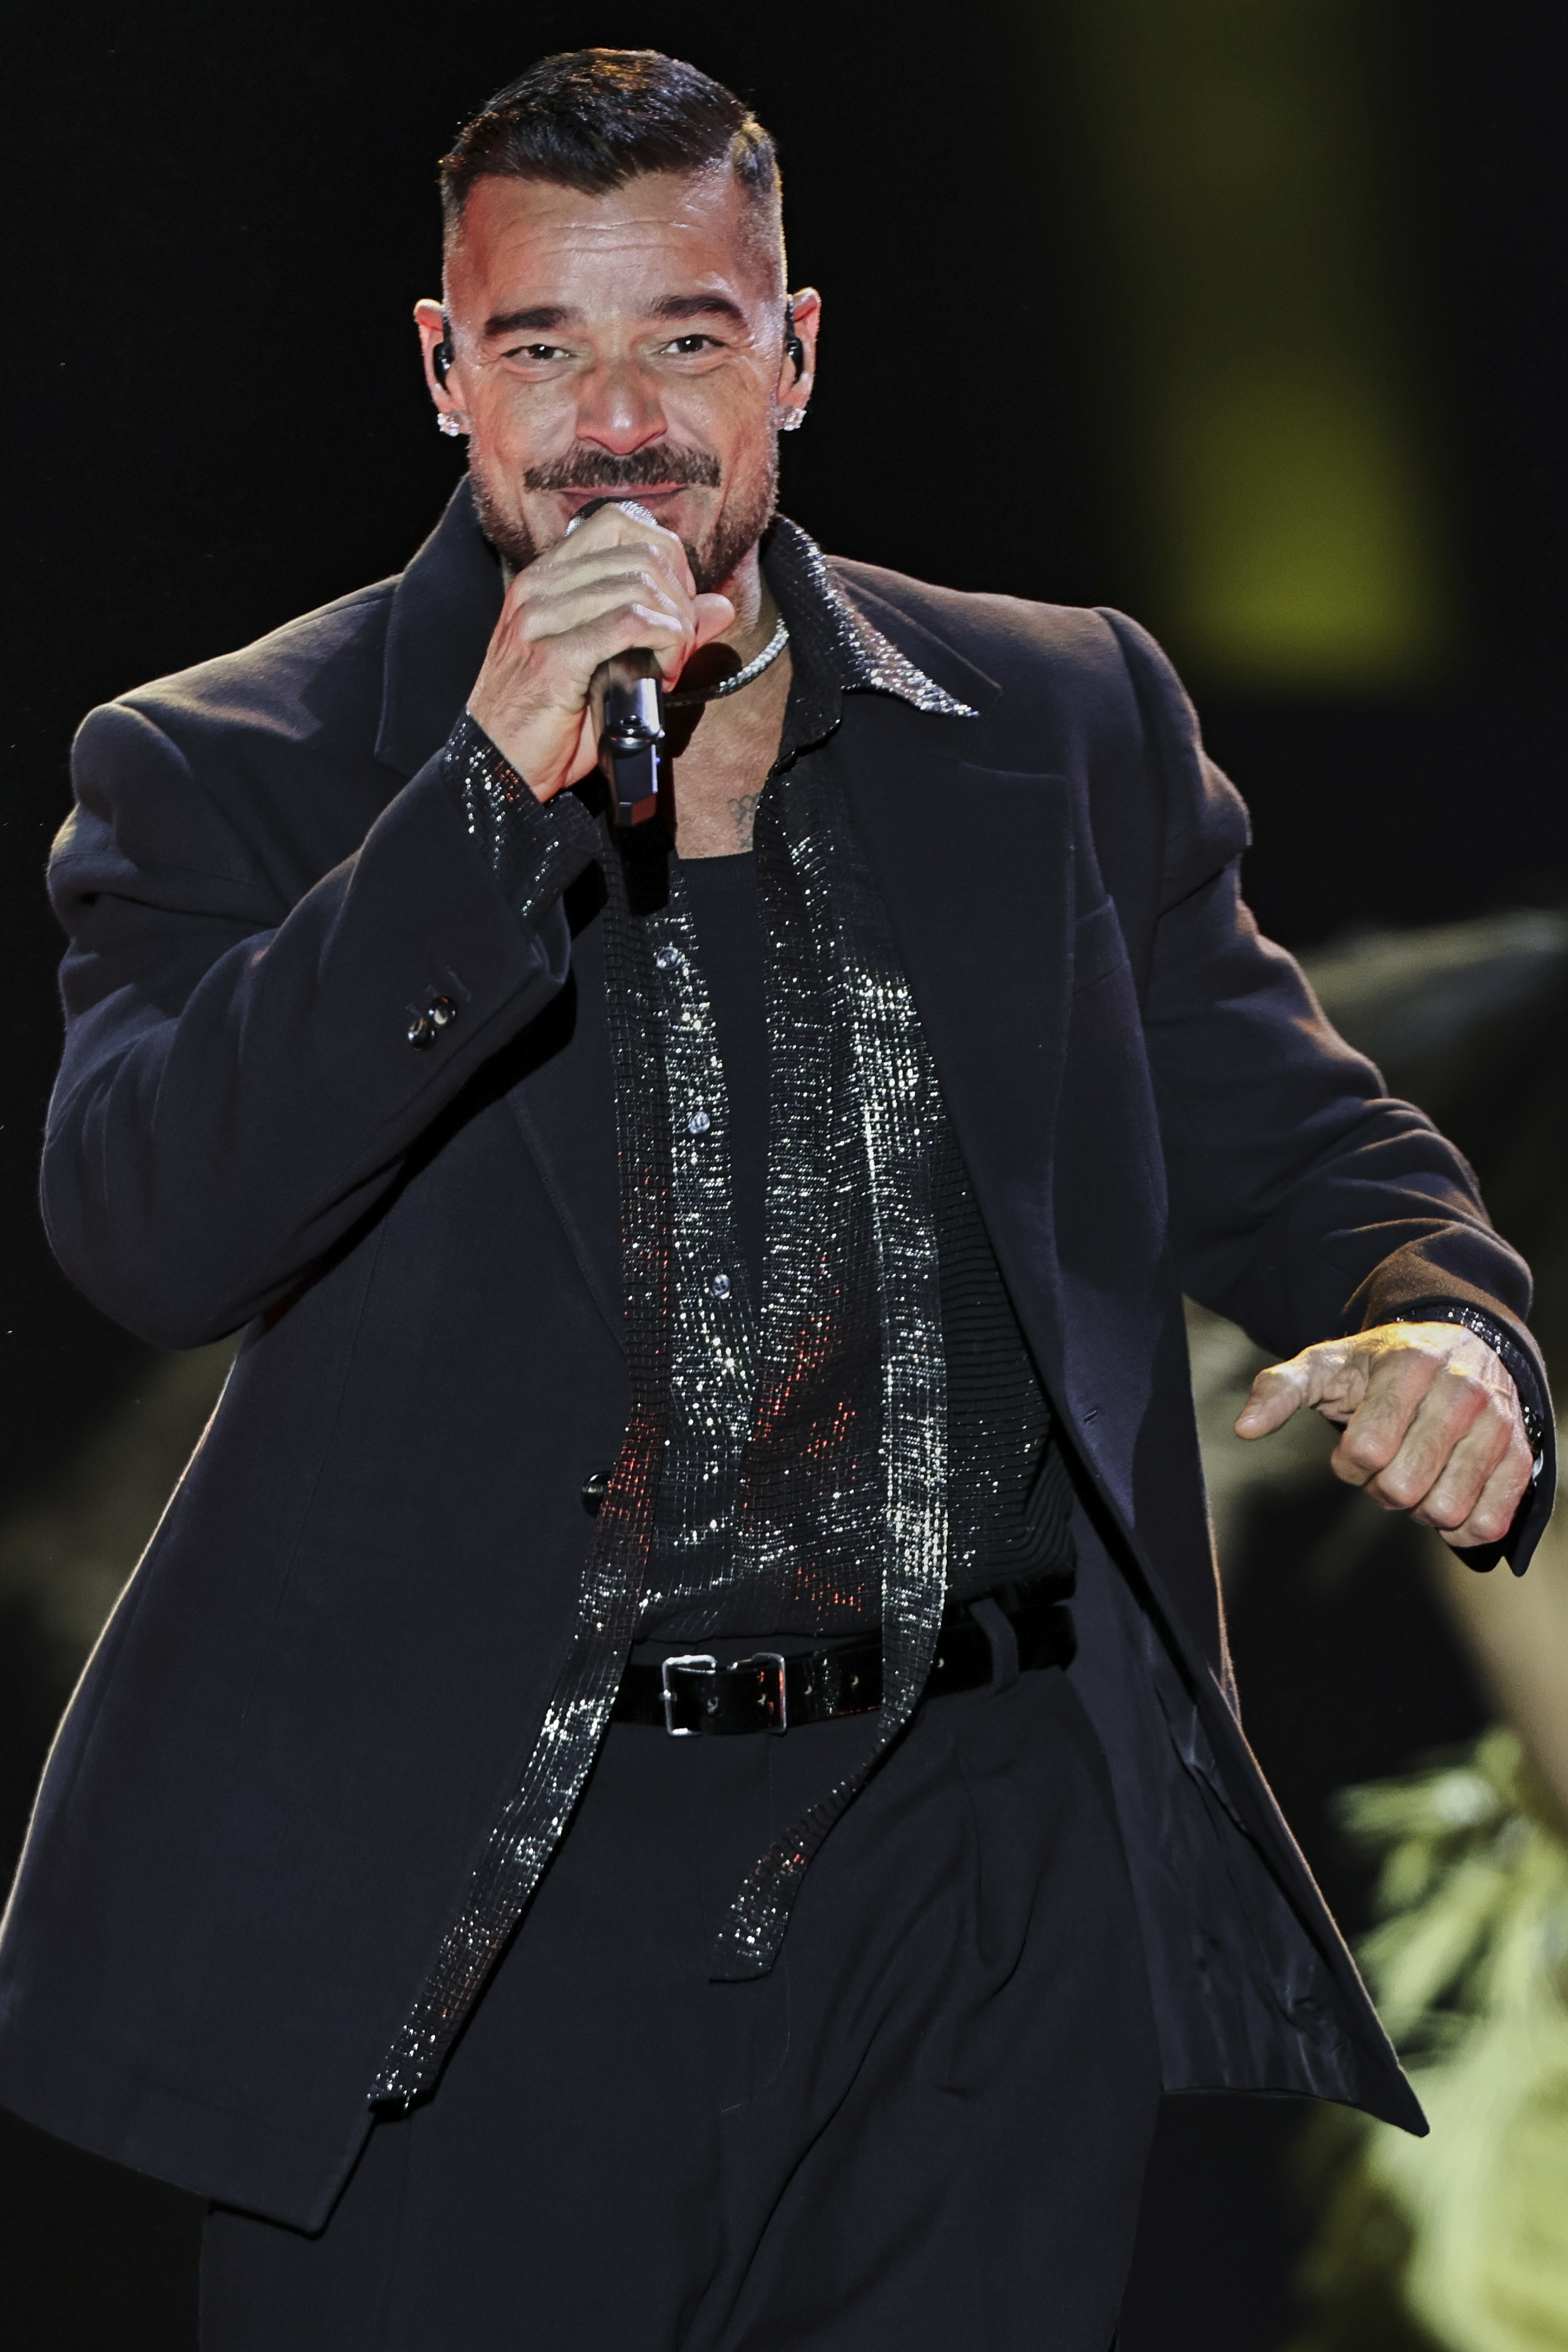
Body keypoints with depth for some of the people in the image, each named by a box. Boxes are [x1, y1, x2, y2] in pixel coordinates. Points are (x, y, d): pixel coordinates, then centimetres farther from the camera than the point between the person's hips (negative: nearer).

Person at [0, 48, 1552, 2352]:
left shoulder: (1069, 722, 9)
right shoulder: (232, 777, 0)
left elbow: (1289, 1145, 13)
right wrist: (498, 788, -22)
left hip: (994, 1894, 3)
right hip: (469, 1914, -2)